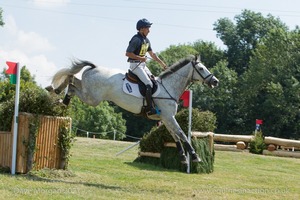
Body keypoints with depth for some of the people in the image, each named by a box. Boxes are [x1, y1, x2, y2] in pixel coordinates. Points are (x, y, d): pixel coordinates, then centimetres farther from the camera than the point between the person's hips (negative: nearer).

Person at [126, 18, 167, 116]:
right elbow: (128, 53, -20)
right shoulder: (136, 39, -16)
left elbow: (152, 54, 20)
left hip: (143, 64, 10)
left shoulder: (146, 40, 12)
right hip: (135, 65, -10)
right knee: (149, 84, -18)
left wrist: (162, 63, 15)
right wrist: (140, 58, -19)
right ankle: (149, 109, -18)